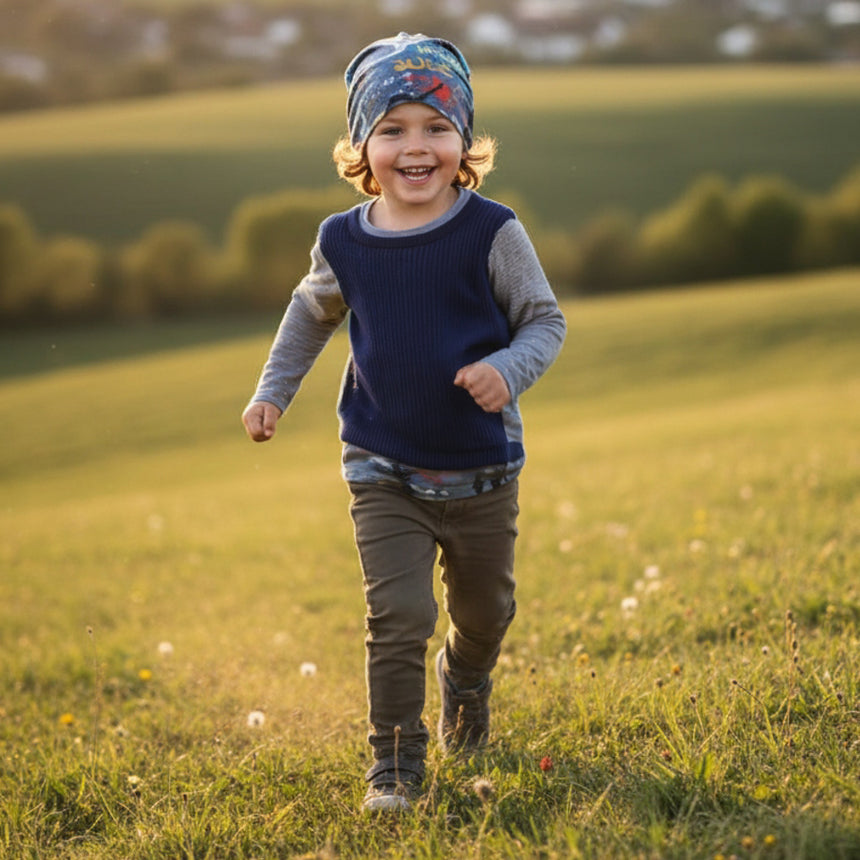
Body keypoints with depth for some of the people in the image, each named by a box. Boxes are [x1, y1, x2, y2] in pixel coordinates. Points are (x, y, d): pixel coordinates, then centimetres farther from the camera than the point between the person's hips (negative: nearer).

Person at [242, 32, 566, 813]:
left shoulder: (492, 234, -13)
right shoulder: (344, 242, -4)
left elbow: (546, 321, -4)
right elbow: (312, 313, 17)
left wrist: (509, 368, -24)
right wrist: (274, 390, 10)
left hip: (481, 472, 0)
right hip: (384, 473, 0)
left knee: (485, 609, 19)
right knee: (398, 615, -12)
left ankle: (466, 679, 52)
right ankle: (395, 763, 0)